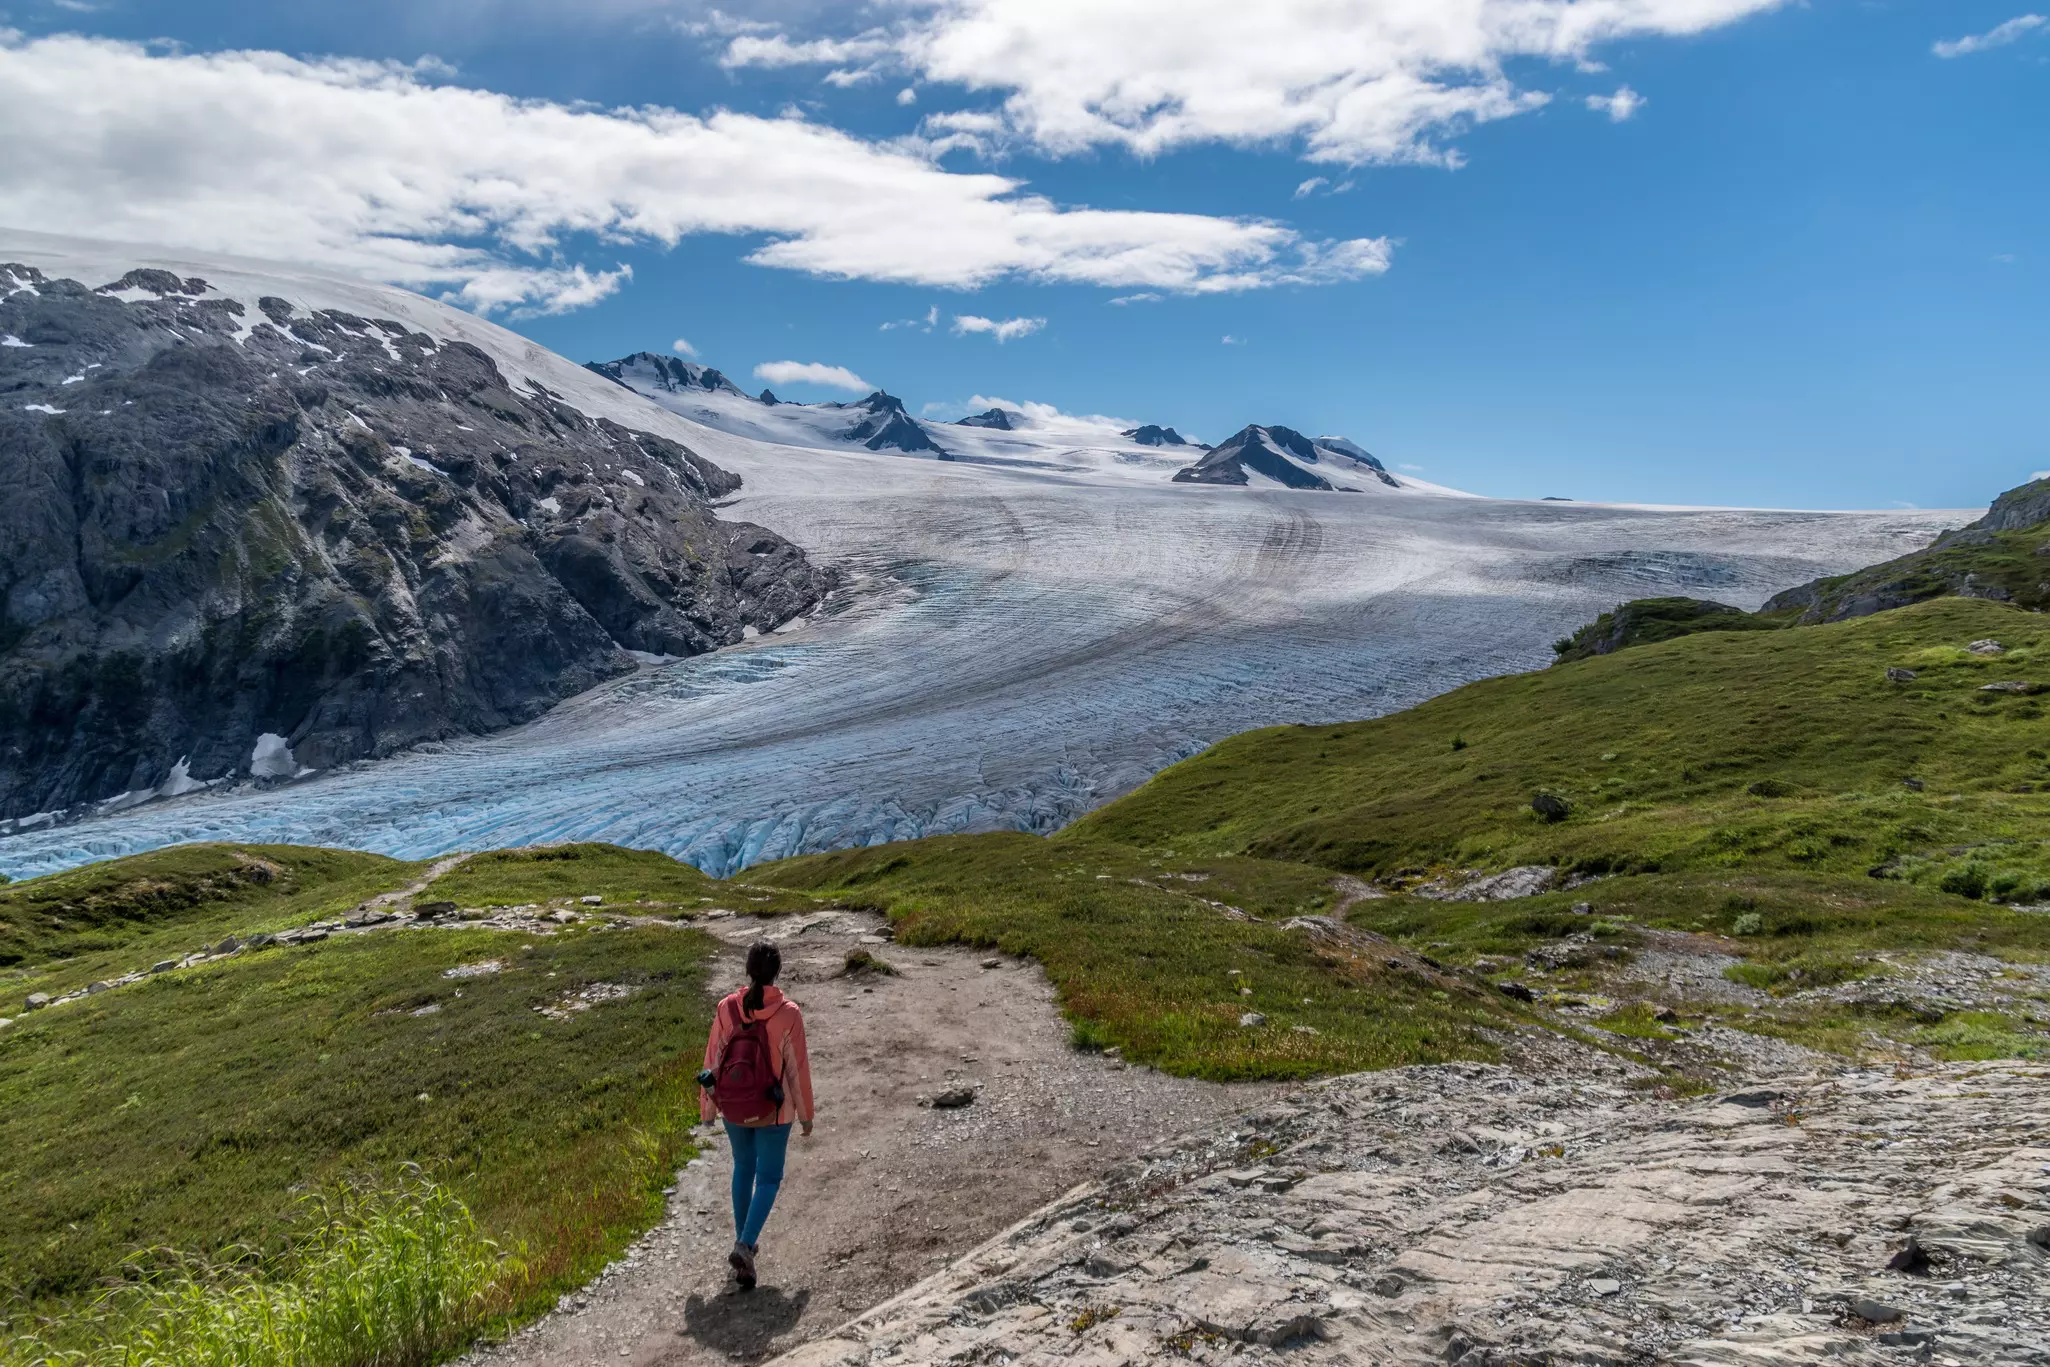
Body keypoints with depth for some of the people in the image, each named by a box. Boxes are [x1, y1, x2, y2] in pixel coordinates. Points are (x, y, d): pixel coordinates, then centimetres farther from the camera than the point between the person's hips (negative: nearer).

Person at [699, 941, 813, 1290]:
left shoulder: (727, 1007, -13)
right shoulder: (788, 1014, -20)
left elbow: (713, 1061, -5)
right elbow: (798, 1068, -12)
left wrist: (707, 1109, 9)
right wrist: (805, 1114, 3)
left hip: (734, 1108, 3)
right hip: (773, 1111, -3)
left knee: (743, 1168, 26)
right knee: (768, 1178, 14)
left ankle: (744, 1242, 37)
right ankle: (745, 1247, -2)